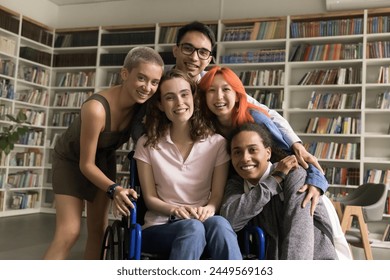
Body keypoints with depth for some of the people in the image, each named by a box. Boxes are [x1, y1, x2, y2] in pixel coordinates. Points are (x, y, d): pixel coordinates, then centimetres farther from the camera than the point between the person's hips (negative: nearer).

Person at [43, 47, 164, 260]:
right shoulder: (97, 108, -38)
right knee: (69, 232, -13)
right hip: (72, 160, -5)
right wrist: (114, 189, -43)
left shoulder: (143, 105, -23)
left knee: (99, 229, 7)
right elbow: (86, 164, -29)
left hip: (103, 160, 6)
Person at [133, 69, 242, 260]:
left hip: (204, 224, 1)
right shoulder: (147, 144, 3)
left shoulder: (217, 143, 4)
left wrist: (209, 208, -23)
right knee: (193, 228, -37)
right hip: (160, 226, -1)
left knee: (219, 224, -36)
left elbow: (218, 194, 2)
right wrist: (174, 210, -21)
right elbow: (150, 198, 2)